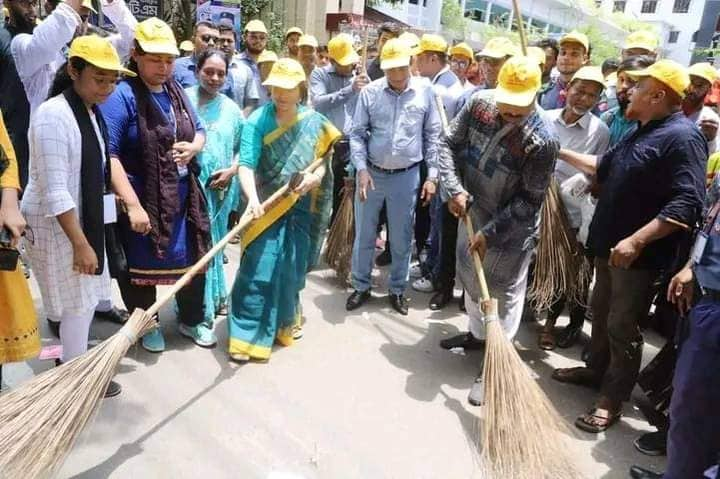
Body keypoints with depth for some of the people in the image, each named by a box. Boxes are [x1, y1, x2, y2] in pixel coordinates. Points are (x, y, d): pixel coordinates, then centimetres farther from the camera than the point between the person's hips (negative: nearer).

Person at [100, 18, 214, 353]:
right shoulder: (121, 95, -15)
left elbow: (199, 131, 18)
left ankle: (192, 320, 37)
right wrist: (132, 204, -24)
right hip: (143, 199, -6)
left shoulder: (176, 91, 8)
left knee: (194, 260, 16)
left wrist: (193, 147, -6)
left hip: (183, 195, 7)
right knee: (142, 264, 10)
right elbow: (108, 154, -20)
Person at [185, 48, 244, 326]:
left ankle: (216, 296, 33)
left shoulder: (231, 108, 8)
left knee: (214, 242, 17)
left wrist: (231, 171, -4)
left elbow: (244, 148, 10)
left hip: (220, 187, 4)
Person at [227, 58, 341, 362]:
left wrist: (315, 177, -19)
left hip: (300, 208, 3)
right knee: (258, 271, -4)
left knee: (292, 269, 14)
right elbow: (246, 165, -19)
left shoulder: (314, 122, 1)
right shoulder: (257, 121, -10)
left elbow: (323, 161, 4)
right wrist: (252, 199, -37)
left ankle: (285, 322, 36)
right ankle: (248, 333, 7)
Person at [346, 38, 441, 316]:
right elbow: (357, 134, -1)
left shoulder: (425, 91, -3)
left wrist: (432, 176, -2)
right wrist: (361, 169, -13)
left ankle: (397, 290, 28)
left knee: (401, 239, 10)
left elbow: (433, 135, 2)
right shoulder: (369, 92, -4)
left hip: (406, 176, 0)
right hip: (372, 173, 1)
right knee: (364, 235, 11)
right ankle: (361, 287, 29)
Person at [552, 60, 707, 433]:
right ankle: (596, 370, 40)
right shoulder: (642, 131, 14)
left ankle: (612, 400, 16)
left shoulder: (682, 137, -18)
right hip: (611, 244, 9)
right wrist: (562, 153, 24)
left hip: (639, 254, -9)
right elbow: (604, 167, 27)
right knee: (601, 312, 21)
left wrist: (636, 241, -31)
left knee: (622, 327, 1)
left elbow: (686, 205, -26)